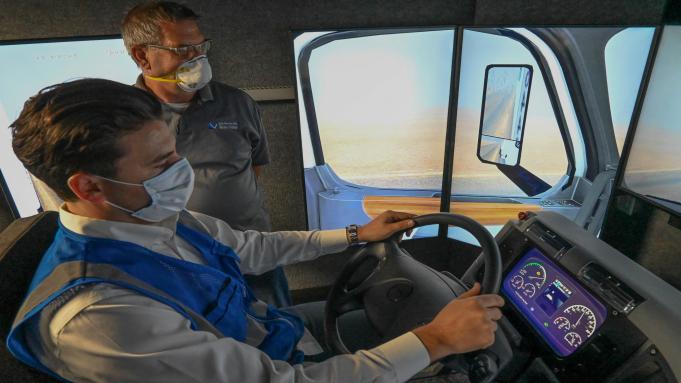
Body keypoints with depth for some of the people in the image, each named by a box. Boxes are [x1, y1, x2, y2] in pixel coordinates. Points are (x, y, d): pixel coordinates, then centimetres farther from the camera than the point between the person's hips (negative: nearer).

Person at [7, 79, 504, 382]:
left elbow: (254, 248, 3)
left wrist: (357, 234, 6)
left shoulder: (162, 219, -8)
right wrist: (434, 341, -30)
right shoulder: (99, 317, -34)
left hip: (281, 330, 7)